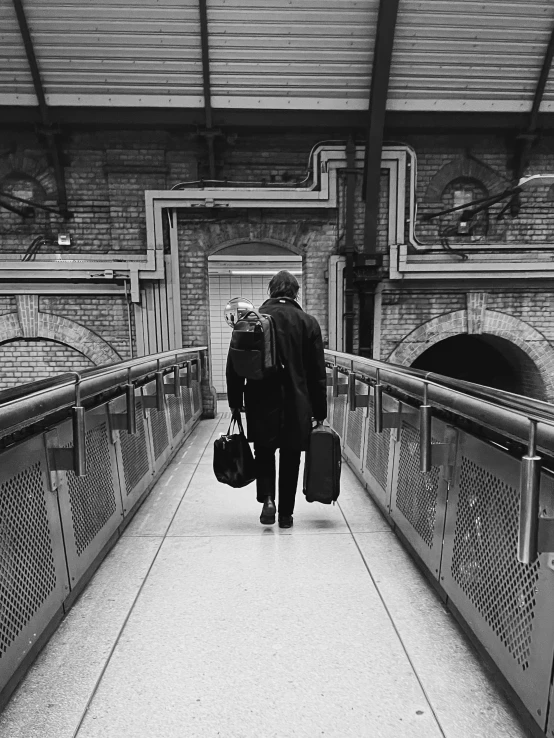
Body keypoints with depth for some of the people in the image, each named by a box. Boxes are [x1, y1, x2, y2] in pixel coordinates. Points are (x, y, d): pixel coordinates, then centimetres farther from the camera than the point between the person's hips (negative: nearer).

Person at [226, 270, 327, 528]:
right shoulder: (308, 323, -2)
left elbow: (235, 366, -1)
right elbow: (318, 373, -1)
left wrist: (235, 402, 8)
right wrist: (319, 411, 6)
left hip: (261, 403, 0)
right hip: (296, 406, 0)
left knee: (264, 452, 19)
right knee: (290, 459, 13)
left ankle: (267, 499, 1)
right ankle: (286, 514, 22)